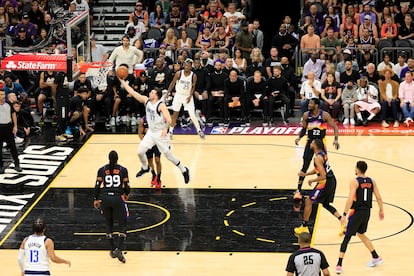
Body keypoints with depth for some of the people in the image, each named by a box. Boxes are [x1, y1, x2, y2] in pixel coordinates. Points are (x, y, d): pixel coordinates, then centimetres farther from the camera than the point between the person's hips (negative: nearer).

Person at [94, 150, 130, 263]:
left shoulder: (102, 170, 3)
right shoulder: (123, 170, 0)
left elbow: (97, 186, 1)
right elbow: (127, 187, -2)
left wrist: (96, 199, 13)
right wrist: (126, 195, 19)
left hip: (105, 198, 2)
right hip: (118, 199, -2)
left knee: (109, 224, 18)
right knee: (123, 225, 5)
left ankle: (113, 250, 21)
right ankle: (119, 249, -13)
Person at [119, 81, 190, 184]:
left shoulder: (161, 105, -20)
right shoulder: (146, 100, -1)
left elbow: (168, 119, -29)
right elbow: (132, 92, -1)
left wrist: (165, 129, -39)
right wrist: (123, 82, -4)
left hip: (160, 133, -6)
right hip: (150, 132, 6)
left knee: (168, 155, -1)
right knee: (140, 151, 4)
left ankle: (184, 170, 16)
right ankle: (145, 168, 32)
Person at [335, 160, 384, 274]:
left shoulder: (355, 182, -13)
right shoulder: (372, 181, 5)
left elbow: (350, 199, -22)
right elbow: (378, 198, 7)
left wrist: (344, 214, -21)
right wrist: (381, 210, 20)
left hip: (357, 212, -6)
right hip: (367, 212, 6)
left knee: (347, 237, -2)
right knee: (361, 234, 28)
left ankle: (339, 266, -8)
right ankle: (376, 258, 33)